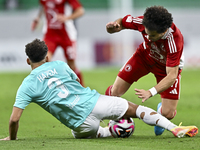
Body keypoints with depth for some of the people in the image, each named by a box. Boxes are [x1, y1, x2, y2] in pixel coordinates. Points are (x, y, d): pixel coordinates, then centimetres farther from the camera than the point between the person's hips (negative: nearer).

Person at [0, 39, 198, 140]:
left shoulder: (27, 86, 2)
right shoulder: (59, 65, 10)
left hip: (82, 123, -2)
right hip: (94, 102, 2)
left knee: (80, 135, 34)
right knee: (135, 109, 16)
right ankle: (175, 129, 1)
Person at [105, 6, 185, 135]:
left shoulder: (175, 41, -43)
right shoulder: (142, 22, -32)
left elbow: (171, 76, -41)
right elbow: (123, 22, -9)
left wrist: (151, 92, -53)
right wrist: (113, 26, -33)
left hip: (168, 66, -3)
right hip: (145, 55, 3)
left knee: (168, 114, -10)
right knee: (115, 92, -8)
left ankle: (161, 109, 28)